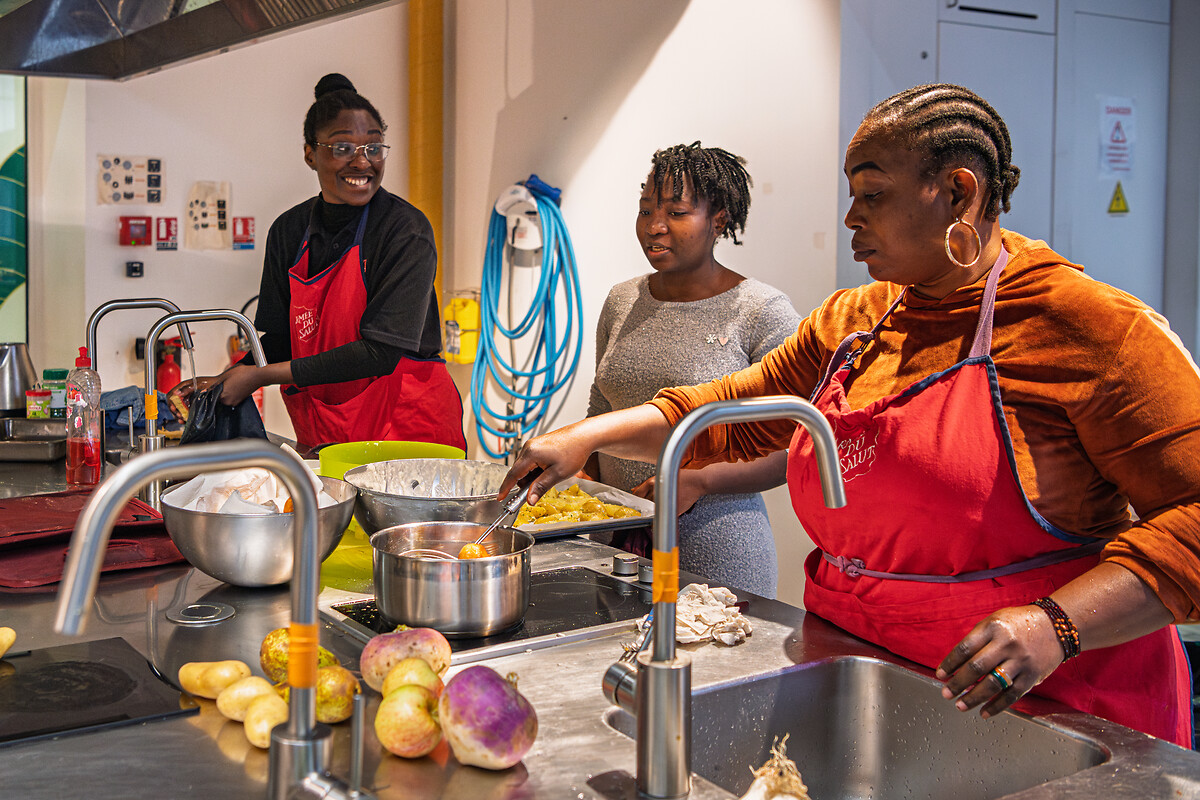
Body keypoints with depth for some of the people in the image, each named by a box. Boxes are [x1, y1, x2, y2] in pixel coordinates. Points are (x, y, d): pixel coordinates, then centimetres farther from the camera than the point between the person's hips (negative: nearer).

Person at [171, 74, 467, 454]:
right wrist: (224, 382, -6)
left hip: (410, 431, -5)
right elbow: (280, 340, 13)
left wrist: (262, 375, -16)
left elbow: (380, 351, -18)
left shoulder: (406, 230, -12)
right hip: (322, 437, 5)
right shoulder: (289, 231, 6)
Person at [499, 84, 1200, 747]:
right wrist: (587, 437, 5)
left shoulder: (1092, 326, -13)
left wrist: (1057, 625, -28)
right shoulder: (848, 324, 9)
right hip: (852, 675, 6)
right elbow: (732, 413, 16)